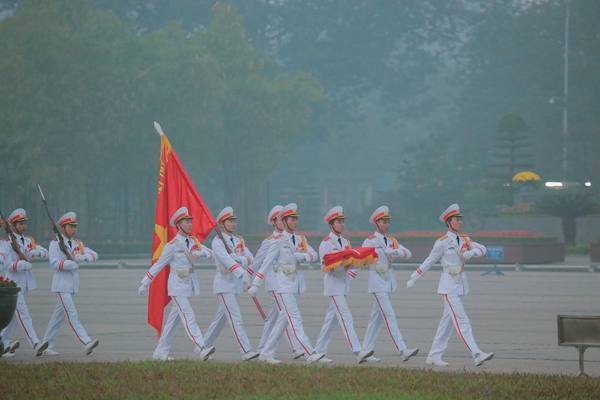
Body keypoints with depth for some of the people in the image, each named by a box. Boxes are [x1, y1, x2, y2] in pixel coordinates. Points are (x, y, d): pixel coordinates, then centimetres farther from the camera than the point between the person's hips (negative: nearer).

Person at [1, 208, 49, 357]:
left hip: (26, 282, 7)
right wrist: (23, 264, -30)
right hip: (14, 282, -7)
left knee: (15, 314, 12)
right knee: (23, 314, -14)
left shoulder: (29, 241, 11)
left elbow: (45, 252, 2)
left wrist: (36, 252, -19)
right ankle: (35, 344, -26)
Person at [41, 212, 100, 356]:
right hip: (62, 285, -7)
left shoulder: (77, 244, 12)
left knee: (59, 315, 11)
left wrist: (83, 257, -19)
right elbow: (54, 264, -17)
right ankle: (86, 343, -25)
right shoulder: (55, 243, -6)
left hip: (73, 285, 7)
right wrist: (73, 262, -22)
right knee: (72, 315, -14)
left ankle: (47, 346, 17)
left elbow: (94, 254, 1)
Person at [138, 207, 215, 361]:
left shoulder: (193, 241, 8)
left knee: (174, 318, 11)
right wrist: (145, 284, -4)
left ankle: (160, 352, 18)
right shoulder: (172, 245, -12)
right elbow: (158, 265, -8)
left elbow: (209, 252, -1)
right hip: (177, 286, -7)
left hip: (189, 284, 7)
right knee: (189, 318, -15)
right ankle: (202, 349, -25)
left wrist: (201, 253, -24)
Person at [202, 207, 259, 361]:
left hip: (236, 283, 8)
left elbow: (250, 258, -2)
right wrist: (242, 273, -40)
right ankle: (246, 351, -20)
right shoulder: (218, 241, -11)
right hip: (224, 283, -8)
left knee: (221, 318, 14)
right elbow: (225, 259, -28)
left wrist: (238, 258, -24)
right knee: (235, 318, -14)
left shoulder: (239, 241, 11)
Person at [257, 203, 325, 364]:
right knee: (295, 319, -11)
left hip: (298, 281, 7)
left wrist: (304, 256, -22)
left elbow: (313, 254, 0)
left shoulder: (300, 239, 11)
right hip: (285, 283, -7)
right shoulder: (278, 240, -7)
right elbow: (266, 263, -8)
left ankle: (266, 353, 17)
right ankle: (309, 353, -18)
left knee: (284, 319, 10)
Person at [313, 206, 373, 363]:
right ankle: (358, 352, -24)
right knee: (346, 318, -15)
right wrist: (342, 264, -26)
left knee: (331, 319, 10)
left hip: (344, 284, 7)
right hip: (333, 284, -7)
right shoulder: (326, 243, -6)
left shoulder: (345, 242, 14)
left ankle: (318, 352, 17)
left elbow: (352, 263, 13)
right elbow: (326, 266, -13)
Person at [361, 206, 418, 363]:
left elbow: (407, 253, 3)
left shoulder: (391, 241, 14)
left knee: (377, 318, 10)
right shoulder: (370, 242, -5)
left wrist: (394, 251, -15)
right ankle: (402, 350, -21)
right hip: (378, 283, -7)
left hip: (389, 282, 7)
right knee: (389, 316, -13)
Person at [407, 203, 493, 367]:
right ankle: (477, 355, -21)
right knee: (461, 320, -13)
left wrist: (470, 253, -21)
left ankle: (434, 356, 16)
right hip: (449, 286, -7)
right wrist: (413, 279, 2)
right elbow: (428, 262, -2)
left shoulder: (465, 240, 10)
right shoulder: (443, 243, -8)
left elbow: (482, 249, -1)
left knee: (448, 320, 10)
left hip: (461, 284, 7)